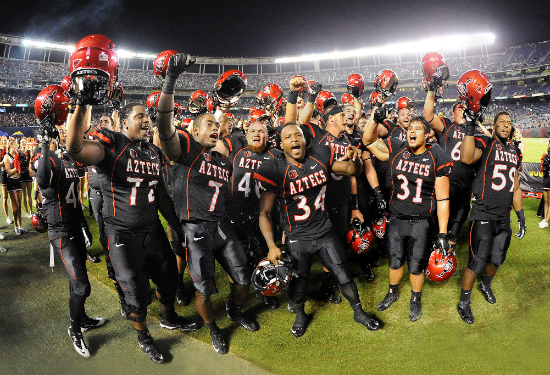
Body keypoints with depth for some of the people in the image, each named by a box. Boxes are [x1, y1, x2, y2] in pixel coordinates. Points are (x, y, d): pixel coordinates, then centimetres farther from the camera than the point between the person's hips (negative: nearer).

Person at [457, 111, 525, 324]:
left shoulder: (515, 152, 14)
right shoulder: (484, 144, -8)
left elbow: (515, 188, 19)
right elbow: (466, 158, -34)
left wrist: (521, 218, 18)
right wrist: (470, 128, -30)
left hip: (504, 218, 7)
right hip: (483, 216, -7)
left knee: (497, 259, 17)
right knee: (477, 263, -5)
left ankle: (486, 286, 47)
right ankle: (464, 303, 13)